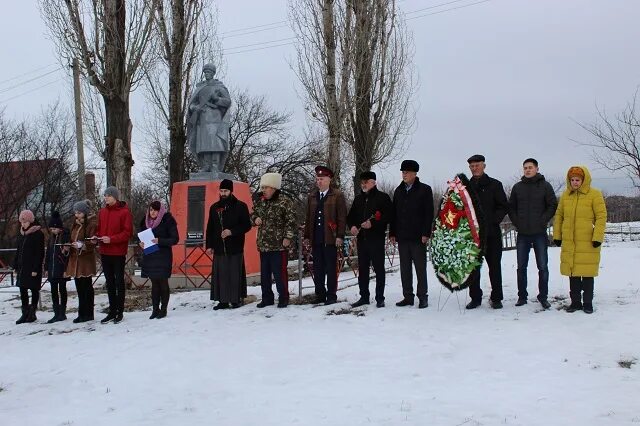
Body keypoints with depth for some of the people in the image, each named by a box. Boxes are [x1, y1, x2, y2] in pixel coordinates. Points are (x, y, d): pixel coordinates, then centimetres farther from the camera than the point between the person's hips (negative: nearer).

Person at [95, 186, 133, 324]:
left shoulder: (124, 212, -8)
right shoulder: (102, 212, 10)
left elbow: (128, 232, -12)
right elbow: (99, 229, 19)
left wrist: (111, 239, -21)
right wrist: (96, 236, -3)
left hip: (118, 252, -6)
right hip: (105, 252, 6)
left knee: (119, 282, 3)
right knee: (109, 283, 12)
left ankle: (120, 311, 11)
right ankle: (112, 311, 19)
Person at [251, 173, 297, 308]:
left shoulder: (284, 202, -9)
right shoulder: (260, 202, 11)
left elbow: (291, 221, -12)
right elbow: (253, 214, 25)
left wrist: (288, 237, -17)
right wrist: (255, 219, 2)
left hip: (279, 245, -7)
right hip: (263, 245, 7)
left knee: (280, 273, -3)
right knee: (264, 273, 13)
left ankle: (283, 298, 10)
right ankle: (267, 298, 24)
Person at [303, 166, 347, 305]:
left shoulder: (337, 196, 1)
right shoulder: (312, 196, 16)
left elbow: (342, 217, -4)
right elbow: (308, 218, 17)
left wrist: (340, 236, -10)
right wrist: (307, 236, 12)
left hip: (330, 239, -5)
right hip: (316, 239, 5)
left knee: (331, 268, 0)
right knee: (318, 269, 7)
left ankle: (331, 295, 7)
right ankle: (320, 295, 16)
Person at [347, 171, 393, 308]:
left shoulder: (383, 197, -1)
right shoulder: (358, 199, 17)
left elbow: (389, 216, -9)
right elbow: (350, 216, 21)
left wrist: (372, 224, -18)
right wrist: (352, 226, 0)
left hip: (377, 238, -6)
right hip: (361, 238, 6)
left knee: (379, 268, -1)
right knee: (362, 269, 9)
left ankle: (380, 298, 4)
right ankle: (364, 297, 17)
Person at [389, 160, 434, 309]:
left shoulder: (424, 189, -2)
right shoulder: (398, 191, 14)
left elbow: (429, 213, -6)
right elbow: (394, 213, 16)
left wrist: (426, 233, -13)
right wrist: (392, 233, 9)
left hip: (418, 236, -5)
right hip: (402, 236, 5)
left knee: (420, 267, 2)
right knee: (405, 268, 8)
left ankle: (423, 296, 10)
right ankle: (408, 296, 15)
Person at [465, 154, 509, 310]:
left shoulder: (494, 185, 4)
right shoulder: (466, 186, 10)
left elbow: (504, 207, 2)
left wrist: (492, 220, -12)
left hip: (492, 233, -2)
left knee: (494, 265, 4)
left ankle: (496, 298, 11)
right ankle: (475, 297, 12)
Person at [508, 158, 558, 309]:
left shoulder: (545, 186, 0)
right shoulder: (517, 187, 8)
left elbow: (553, 206, -1)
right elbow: (511, 207, 14)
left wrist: (542, 221, -9)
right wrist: (516, 222, 1)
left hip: (540, 234, -2)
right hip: (522, 234, 3)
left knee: (543, 267, 0)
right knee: (521, 267, 7)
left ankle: (543, 296, 10)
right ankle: (522, 296, 16)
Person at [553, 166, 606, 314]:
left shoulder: (595, 194, -4)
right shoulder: (565, 195, 7)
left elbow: (601, 217, -6)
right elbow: (559, 216, 13)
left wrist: (598, 237, -12)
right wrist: (557, 235, 8)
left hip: (588, 242, -3)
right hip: (569, 242, 4)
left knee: (587, 273, 3)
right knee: (573, 273, 10)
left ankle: (588, 302, 15)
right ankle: (575, 301, 20)